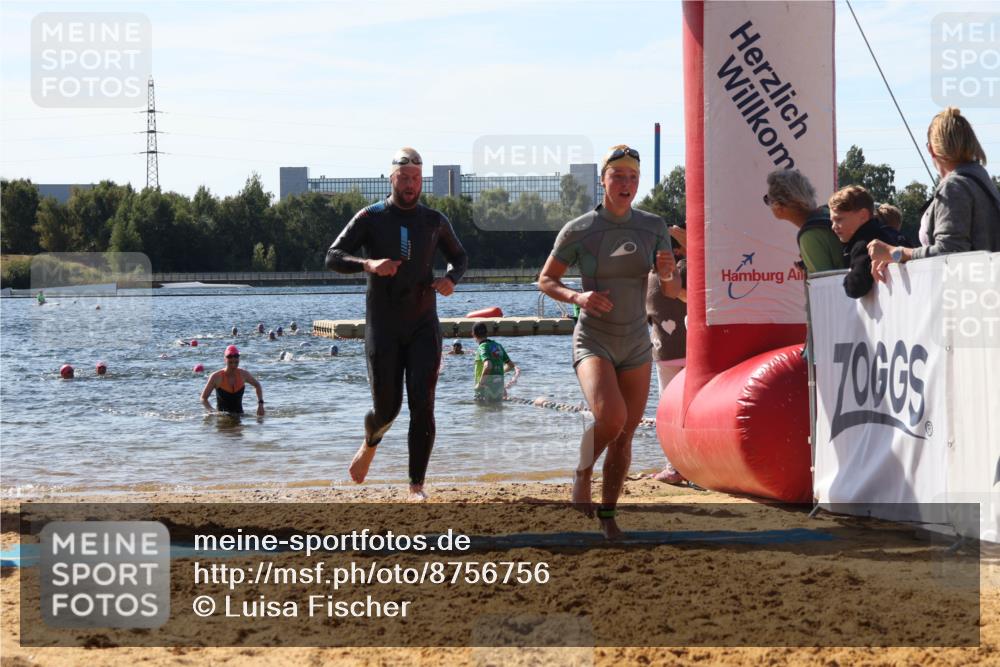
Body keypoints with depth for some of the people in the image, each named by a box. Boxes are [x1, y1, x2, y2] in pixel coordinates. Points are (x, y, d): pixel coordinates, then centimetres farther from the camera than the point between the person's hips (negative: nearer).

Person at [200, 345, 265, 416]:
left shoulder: (243, 374, -2)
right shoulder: (216, 377, -11)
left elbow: (257, 385, 19)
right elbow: (203, 398, -5)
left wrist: (260, 404, 7)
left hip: (239, 414, 2)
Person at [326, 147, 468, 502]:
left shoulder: (434, 221, 7)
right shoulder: (370, 218, -2)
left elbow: (459, 256, 22)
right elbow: (333, 256, -8)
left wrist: (451, 279, -1)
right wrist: (368, 264, -28)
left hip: (424, 327, 2)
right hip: (383, 328, -2)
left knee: (422, 404, -11)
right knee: (387, 408, 1)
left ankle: (417, 485, -5)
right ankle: (369, 445, 37)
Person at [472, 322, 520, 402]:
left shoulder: (483, 347, -12)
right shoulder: (498, 346, 11)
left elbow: (488, 366, -29)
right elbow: (511, 365, 17)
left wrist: (480, 383, -20)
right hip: (499, 387, 7)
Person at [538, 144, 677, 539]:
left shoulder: (653, 228, 0)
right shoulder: (578, 231, -8)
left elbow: (673, 292, 3)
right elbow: (545, 280, 2)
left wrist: (667, 275, -20)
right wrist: (577, 297, -17)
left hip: (636, 344, 4)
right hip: (593, 341, -4)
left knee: (625, 434, 6)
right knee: (610, 417, -26)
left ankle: (607, 516, 21)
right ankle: (581, 473, 3)